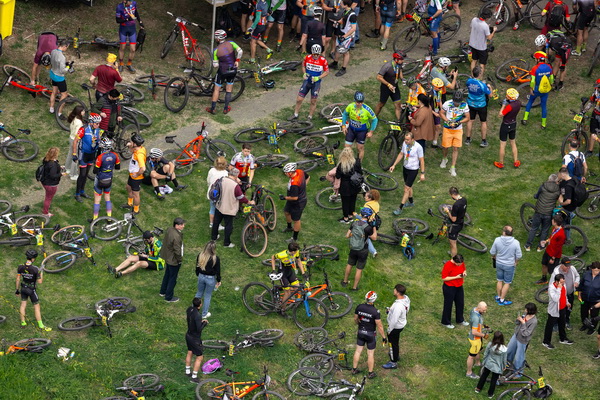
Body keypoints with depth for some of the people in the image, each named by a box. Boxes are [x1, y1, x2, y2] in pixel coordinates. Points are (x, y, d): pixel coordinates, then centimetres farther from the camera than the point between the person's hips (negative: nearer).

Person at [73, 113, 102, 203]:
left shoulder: (97, 130, -4)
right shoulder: (84, 130, -23)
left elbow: (98, 141, 10)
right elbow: (75, 141, -17)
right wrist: (74, 154, -17)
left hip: (92, 154, 6)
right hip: (84, 154, -6)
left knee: (86, 173, 17)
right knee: (82, 174, -3)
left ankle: (82, 192, 31)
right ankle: (77, 194, 9)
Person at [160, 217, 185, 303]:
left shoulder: (169, 230, -6)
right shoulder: (176, 236, -34)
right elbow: (177, 250, -28)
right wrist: (180, 259, -10)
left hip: (168, 257, 9)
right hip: (174, 260, -9)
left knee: (167, 275, 27)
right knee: (172, 279, 9)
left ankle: (163, 292, 45)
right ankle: (169, 297, 23)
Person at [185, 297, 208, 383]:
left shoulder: (189, 309, -7)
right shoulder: (197, 315, -33)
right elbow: (199, 329, -28)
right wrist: (205, 323, -12)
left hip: (188, 335, 8)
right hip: (195, 338, -8)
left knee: (189, 353, 26)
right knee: (199, 357, 6)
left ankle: (188, 371, 42)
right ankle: (194, 377, 10)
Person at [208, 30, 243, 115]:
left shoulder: (216, 50, -13)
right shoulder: (231, 43, -10)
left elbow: (215, 65, -10)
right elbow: (240, 51, -19)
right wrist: (237, 60, -3)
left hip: (222, 71, -2)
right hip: (233, 70, 2)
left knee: (217, 89, 13)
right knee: (229, 89, 18)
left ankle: (212, 108, 18)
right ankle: (226, 108, 23)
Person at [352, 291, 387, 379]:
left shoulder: (359, 307, -13)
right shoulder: (375, 311, -26)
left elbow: (355, 319, 3)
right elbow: (379, 326, -19)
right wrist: (384, 337, -7)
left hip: (360, 332, 4)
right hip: (371, 334, -4)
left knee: (358, 351, 19)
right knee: (370, 354, 10)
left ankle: (354, 369, 32)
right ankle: (370, 373, 23)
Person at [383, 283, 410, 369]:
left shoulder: (398, 306, -39)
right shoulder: (406, 298, -10)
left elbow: (394, 320, -30)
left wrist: (389, 329, -15)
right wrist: (391, 310, 5)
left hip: (396, 327, -9)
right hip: (401, 324, 9)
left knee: (393, 343, 11)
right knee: (396, 342, 31)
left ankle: (393, 362, 29)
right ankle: (396, 355, 53)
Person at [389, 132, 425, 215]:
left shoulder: (418, 147, -24)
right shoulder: (404, 143, -7)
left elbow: (421, 160, -16)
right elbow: (401, 154, 8)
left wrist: (422, 173, -13)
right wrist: (394, 165, 7)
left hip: (413, 170, -6)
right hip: (405, 168, 6)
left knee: (406, 189, -4)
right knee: (408, 186, 23)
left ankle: (400, 208, 0)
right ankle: (411, 202, 44)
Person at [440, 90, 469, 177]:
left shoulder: (464, 105, -9)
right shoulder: (448, 104, -14)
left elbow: (467, 117, -2)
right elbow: (441, 113, -3)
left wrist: (459, 122, -18)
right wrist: (447, 121, -18)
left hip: (458, 130, 1)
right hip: (447, 129, -1)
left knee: (455, 149, 1)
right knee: (445, 146, 7)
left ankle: (453, 168, 9)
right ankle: (444, 159, 41)